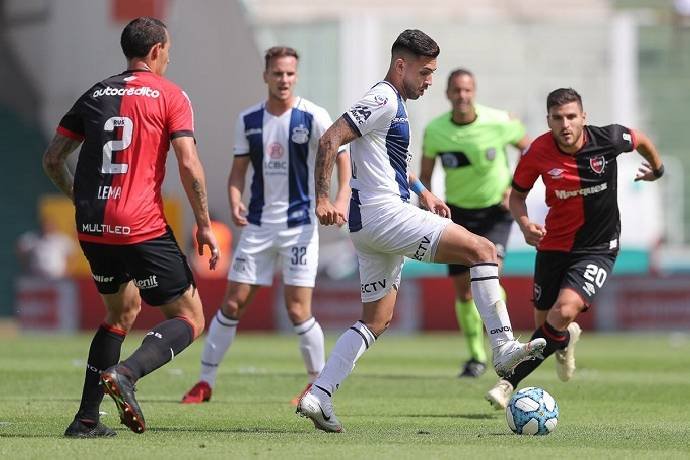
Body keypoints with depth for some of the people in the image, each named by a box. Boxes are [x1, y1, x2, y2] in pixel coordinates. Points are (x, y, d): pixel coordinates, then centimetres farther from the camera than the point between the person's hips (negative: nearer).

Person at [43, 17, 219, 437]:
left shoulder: (96, 95, 14)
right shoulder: (170, 96, 0)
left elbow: (52, 160, 15)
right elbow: (189, 165, -10)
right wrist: (204, 225, -1)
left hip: (92, 228, 6)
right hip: (144, 228, -6)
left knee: (124, 310, 26)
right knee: (190, 319, 4)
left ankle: (87, 419, 18)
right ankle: (125, 373, -23)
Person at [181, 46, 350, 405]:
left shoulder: (313, 117, -7)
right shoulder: (248, 120, 5)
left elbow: (341, 157, -3)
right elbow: (239, 169, 10)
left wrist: (341, 198, -19)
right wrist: (234, 201, -9)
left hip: (299, 225, -4)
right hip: (258, 225, 4)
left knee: (298, 311, -9)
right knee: (232, 304, 2)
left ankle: (319, 384, 8)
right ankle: (205, 382, 11)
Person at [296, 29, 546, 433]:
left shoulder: (394, 104, 20)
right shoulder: (383, 101, -11)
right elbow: (330, 141, -19)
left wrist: (422, 191, 28)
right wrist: (323, 200, -24)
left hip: (372, 226, 11)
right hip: (383, 214, -11)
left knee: (377, 321, 12)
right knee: (483, 250, -13)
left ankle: (318, 396, 6)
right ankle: (504, 348, -17)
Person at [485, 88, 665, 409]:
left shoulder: (608, 139, -16)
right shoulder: (538, 152, -14)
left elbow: (641, 141, 8)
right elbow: (517, 194, 2)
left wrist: (657, 169, 27)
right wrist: (524, 223, -19)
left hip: (598, 248, -2)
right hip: (554, 246, 2)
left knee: (564, 313, -25)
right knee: (544, 322, 10)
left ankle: (510, 382, -15)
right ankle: (564, 341, 51)